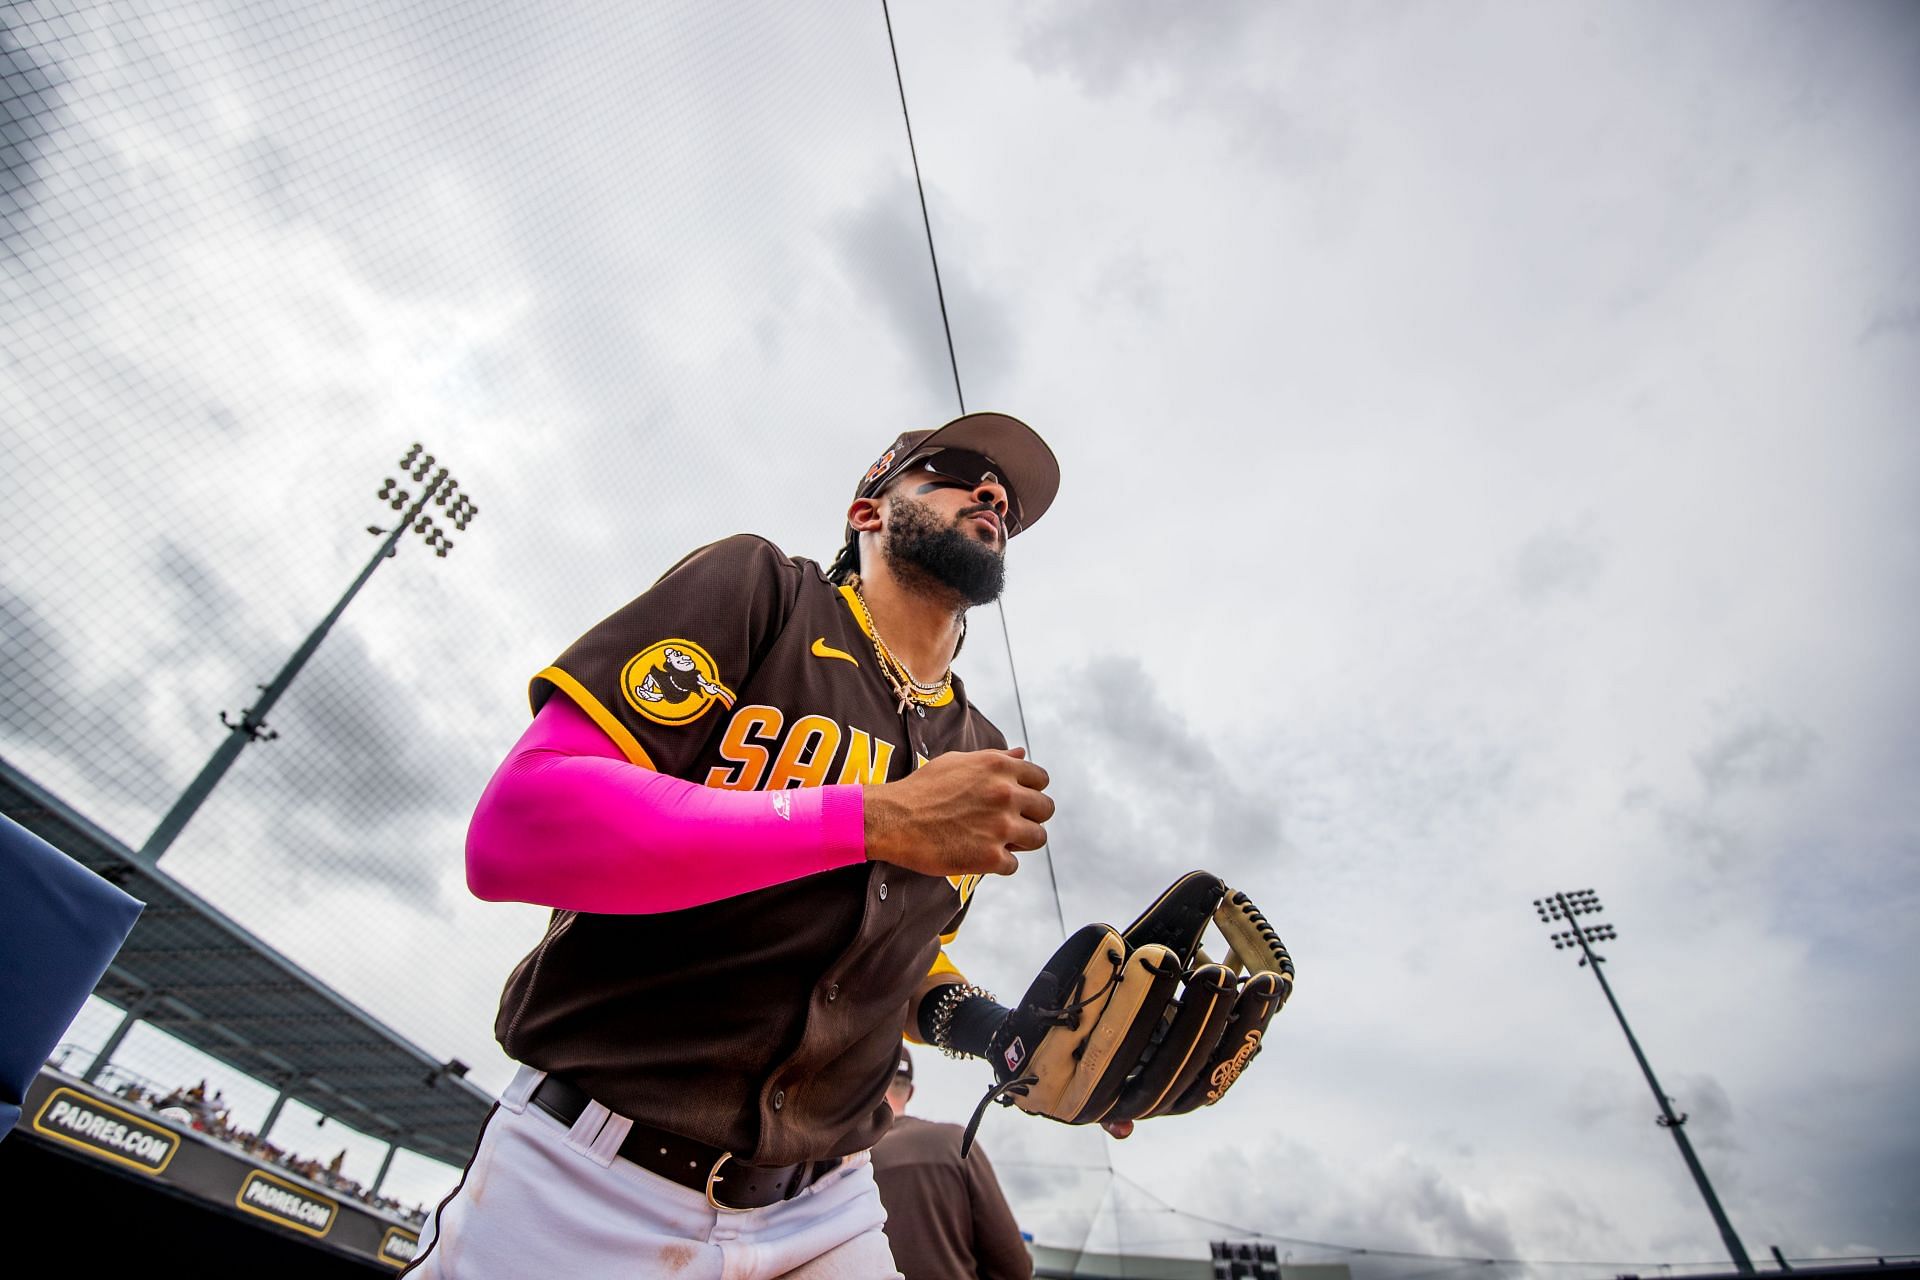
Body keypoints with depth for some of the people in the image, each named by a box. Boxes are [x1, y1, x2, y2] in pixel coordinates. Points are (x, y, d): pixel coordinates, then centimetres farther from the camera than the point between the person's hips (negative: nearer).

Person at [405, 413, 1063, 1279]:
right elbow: (510, 832, -21)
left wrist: (993, 1030, -4)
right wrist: (877, 817, -25)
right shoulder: (758, 587, -10)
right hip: (585, 1192, -4)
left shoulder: (983, 757, 8)